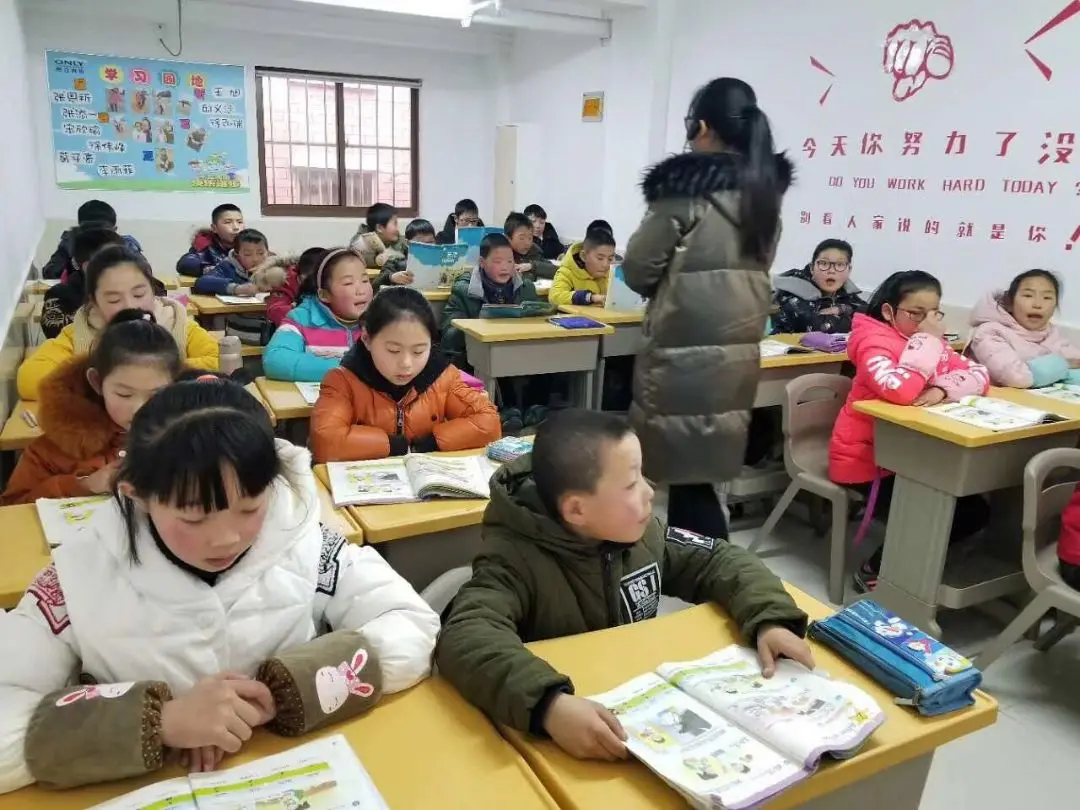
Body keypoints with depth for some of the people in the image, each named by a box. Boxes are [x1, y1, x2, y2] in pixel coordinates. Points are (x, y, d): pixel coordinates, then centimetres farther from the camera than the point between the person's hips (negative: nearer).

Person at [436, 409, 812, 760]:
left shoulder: (640, 532, -4)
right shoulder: (516, 559, -22)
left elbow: (722, 560, 4)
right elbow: (466, 636, -37)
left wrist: (771, 620, -14)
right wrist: (549, 704, -52)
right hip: (561, 744, -5)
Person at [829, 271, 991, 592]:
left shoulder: (930, 342, 7)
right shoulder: (875, 340, -19)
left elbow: (979, 376, -3)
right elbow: (899, 391, -37)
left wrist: (941, 389, -23)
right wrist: (927, 340, -26)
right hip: (865, 460, -8)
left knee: (974, 511, 4)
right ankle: (875, 570, 9)